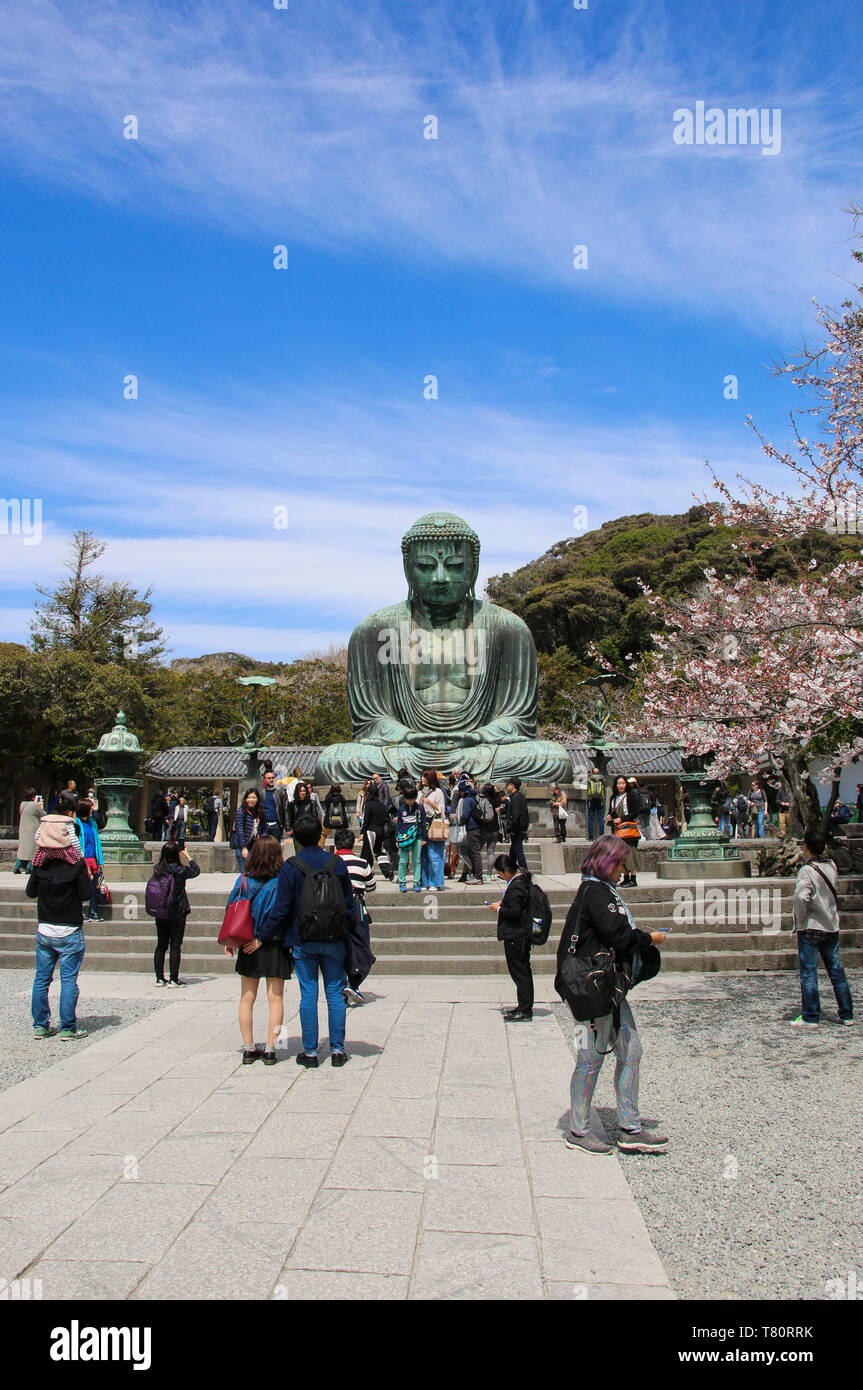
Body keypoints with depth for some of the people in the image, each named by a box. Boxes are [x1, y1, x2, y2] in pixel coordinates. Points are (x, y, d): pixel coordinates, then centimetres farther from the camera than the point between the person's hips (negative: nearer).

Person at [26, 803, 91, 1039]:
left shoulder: (39, 863, -2)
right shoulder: (77, 864, -14)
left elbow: (30, 891, 7)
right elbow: (85, 894, -11)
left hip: (43, 929, 4)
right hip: (70, 931, -4)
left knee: (41, 978, 13)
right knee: (69, 981, 2)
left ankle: (40, 1026, 19)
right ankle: (68, 1028, 5)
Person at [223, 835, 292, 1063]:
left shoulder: (243, 880, -2)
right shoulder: (280, 882, -12)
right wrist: (261, 939, -9)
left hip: (248, 946, 3)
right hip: (274, 948, -3)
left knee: (247, 998, 11)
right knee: (275, 998, 6)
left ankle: (248, 1049, 15)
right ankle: (270, 1049, 6)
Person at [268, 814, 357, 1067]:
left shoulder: (290, 867, -6)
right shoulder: (337, 863, 0)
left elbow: (281, 907, -6)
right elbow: (349, 902, 3)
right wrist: (351, 932, 12)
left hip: (302, 939, -1)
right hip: (334, 940, 1)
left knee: (308, 994, 4)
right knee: (335, 993, 7)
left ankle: (310, 1051, 8)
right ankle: (337, 1049, 9)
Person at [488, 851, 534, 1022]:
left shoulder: (516, 885, -21)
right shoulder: (521, 879, 10)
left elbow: (514, 912, -25)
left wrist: (499, 909, -10)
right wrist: (503, 903, 11)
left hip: (516, 935, -10)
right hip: (522, 934, 10)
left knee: (519, 972, -3)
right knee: (523, 971, 15)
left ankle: (525, 1011, 2)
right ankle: (524, 1006, 24)